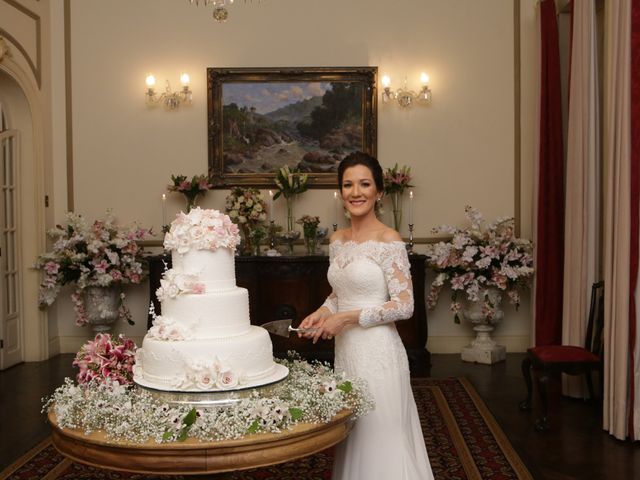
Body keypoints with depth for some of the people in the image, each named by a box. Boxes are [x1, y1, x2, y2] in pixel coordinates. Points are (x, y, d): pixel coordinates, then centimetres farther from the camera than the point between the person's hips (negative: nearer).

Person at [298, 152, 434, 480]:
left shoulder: (389, 240, -12)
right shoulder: (337, 240, 8)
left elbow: (404, 305, -15)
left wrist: (347, 318, -17)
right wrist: (322, 313, -2)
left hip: (377, 351, -6)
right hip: (345, 350, 7)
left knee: (381, 438, 4)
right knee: (351, 437, 17)